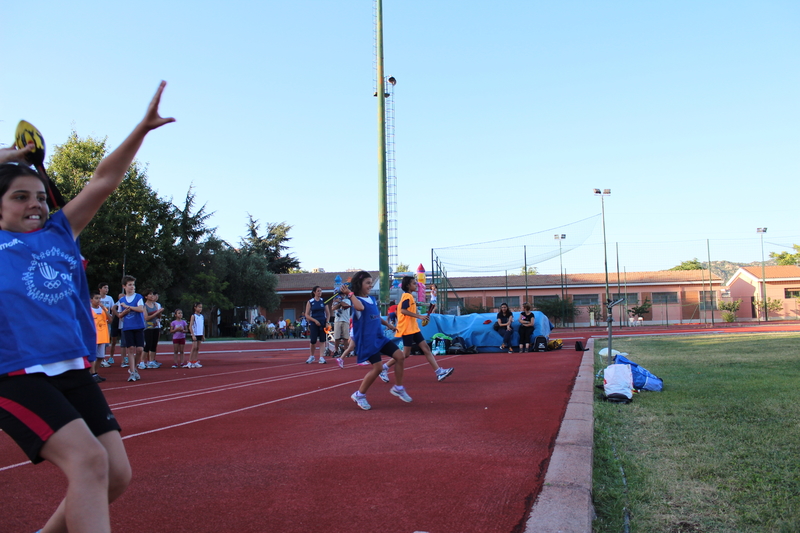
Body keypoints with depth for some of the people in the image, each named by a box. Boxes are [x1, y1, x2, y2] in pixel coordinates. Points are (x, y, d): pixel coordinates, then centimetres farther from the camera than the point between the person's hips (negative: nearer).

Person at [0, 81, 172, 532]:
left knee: (117, 475, -1)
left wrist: (143, 128, 7)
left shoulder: (59, 232, 17)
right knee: (89, 461, -25)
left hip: (75, 373, 5)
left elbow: (103, 182, 12)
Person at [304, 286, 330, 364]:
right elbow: (307, 315, -2)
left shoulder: (323, 301, 7)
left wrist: (327, 322, -6)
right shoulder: (310, 302, 1)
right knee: (313, 341, -2)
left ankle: (321, 357, 1)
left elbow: (328, 313, 9)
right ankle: (312, 356, 18)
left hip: (323, 323, 2)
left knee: (322, 340, -2)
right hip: (313, 324, -2)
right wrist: (315, 320, -13)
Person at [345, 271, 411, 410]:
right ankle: (359, 395, 5)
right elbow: (359, 307, -39)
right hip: (367, 340, -8)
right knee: (377, 367, -13)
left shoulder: (372, 299, 12)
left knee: (400, 356, 2)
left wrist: (388, 324, 24)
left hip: (379, 337, 8)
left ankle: (398, 388, 18)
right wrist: (350, 294, -29)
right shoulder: (357, 300, -13)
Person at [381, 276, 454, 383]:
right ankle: (385, 368, 6)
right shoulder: (407, 296, -12)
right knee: (406, 353, -5)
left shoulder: (410, 296, 17)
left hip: (414, 329, 10)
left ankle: (439, 372, 0)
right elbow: (403, 310, -26)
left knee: (426, 349, 3)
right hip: (407, 329, -10)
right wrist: (418, 316, -27)